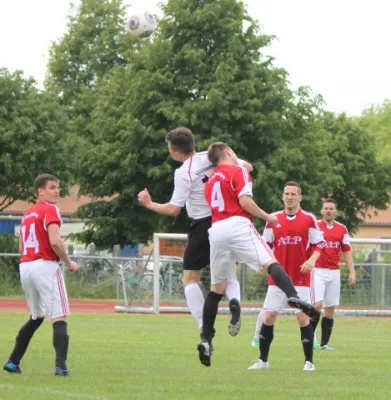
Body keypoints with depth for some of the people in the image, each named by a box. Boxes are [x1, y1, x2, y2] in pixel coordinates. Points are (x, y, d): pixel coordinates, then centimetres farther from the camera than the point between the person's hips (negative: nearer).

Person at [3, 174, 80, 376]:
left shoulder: (27, 213, 19)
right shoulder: (50, 210, -7)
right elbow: (55, 241, -19)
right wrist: (69, 263, -7)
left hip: (25, 266, 8)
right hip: (45, 266, -8)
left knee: (36, 317, 23)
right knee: (59, 318, -8)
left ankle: (13, 361, 23)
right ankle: (61, 365, -22)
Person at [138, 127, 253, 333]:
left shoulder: (184, 173, -15)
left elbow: (173, 209, -15)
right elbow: (247, 167, 4)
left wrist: (149, 204, -1)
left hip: (202, 225, -6)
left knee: (190, 278, 6)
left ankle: (204, 325, -8)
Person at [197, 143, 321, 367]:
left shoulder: (210, 181, 26)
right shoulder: (238, 171, 4)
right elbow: (244, 200, -9)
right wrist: (267, 217, 0)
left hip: (216, 230, 6)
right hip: (237, 224, -6)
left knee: (217, 288, 12)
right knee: (270, 262, -18)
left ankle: (206, 339, 7)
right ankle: (293, 296, -46)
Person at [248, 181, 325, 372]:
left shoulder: (309, 219, 0)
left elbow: (318, 244, 2)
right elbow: (265, 244, 13)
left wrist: (312, 259, -16)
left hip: (300, 278, -2)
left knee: (303, 317, -7)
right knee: (268, 316, -2)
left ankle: (309, 361, 3)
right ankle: (263, 360, 8)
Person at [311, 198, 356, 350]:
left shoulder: (342, 229, 9)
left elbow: (347, 251, 13)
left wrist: (352, 272, 5)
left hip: (334, 273, 4)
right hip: (318, 271, -4)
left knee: (330, 308, 4)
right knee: (317, 304, -14)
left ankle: (324, 342, 8)